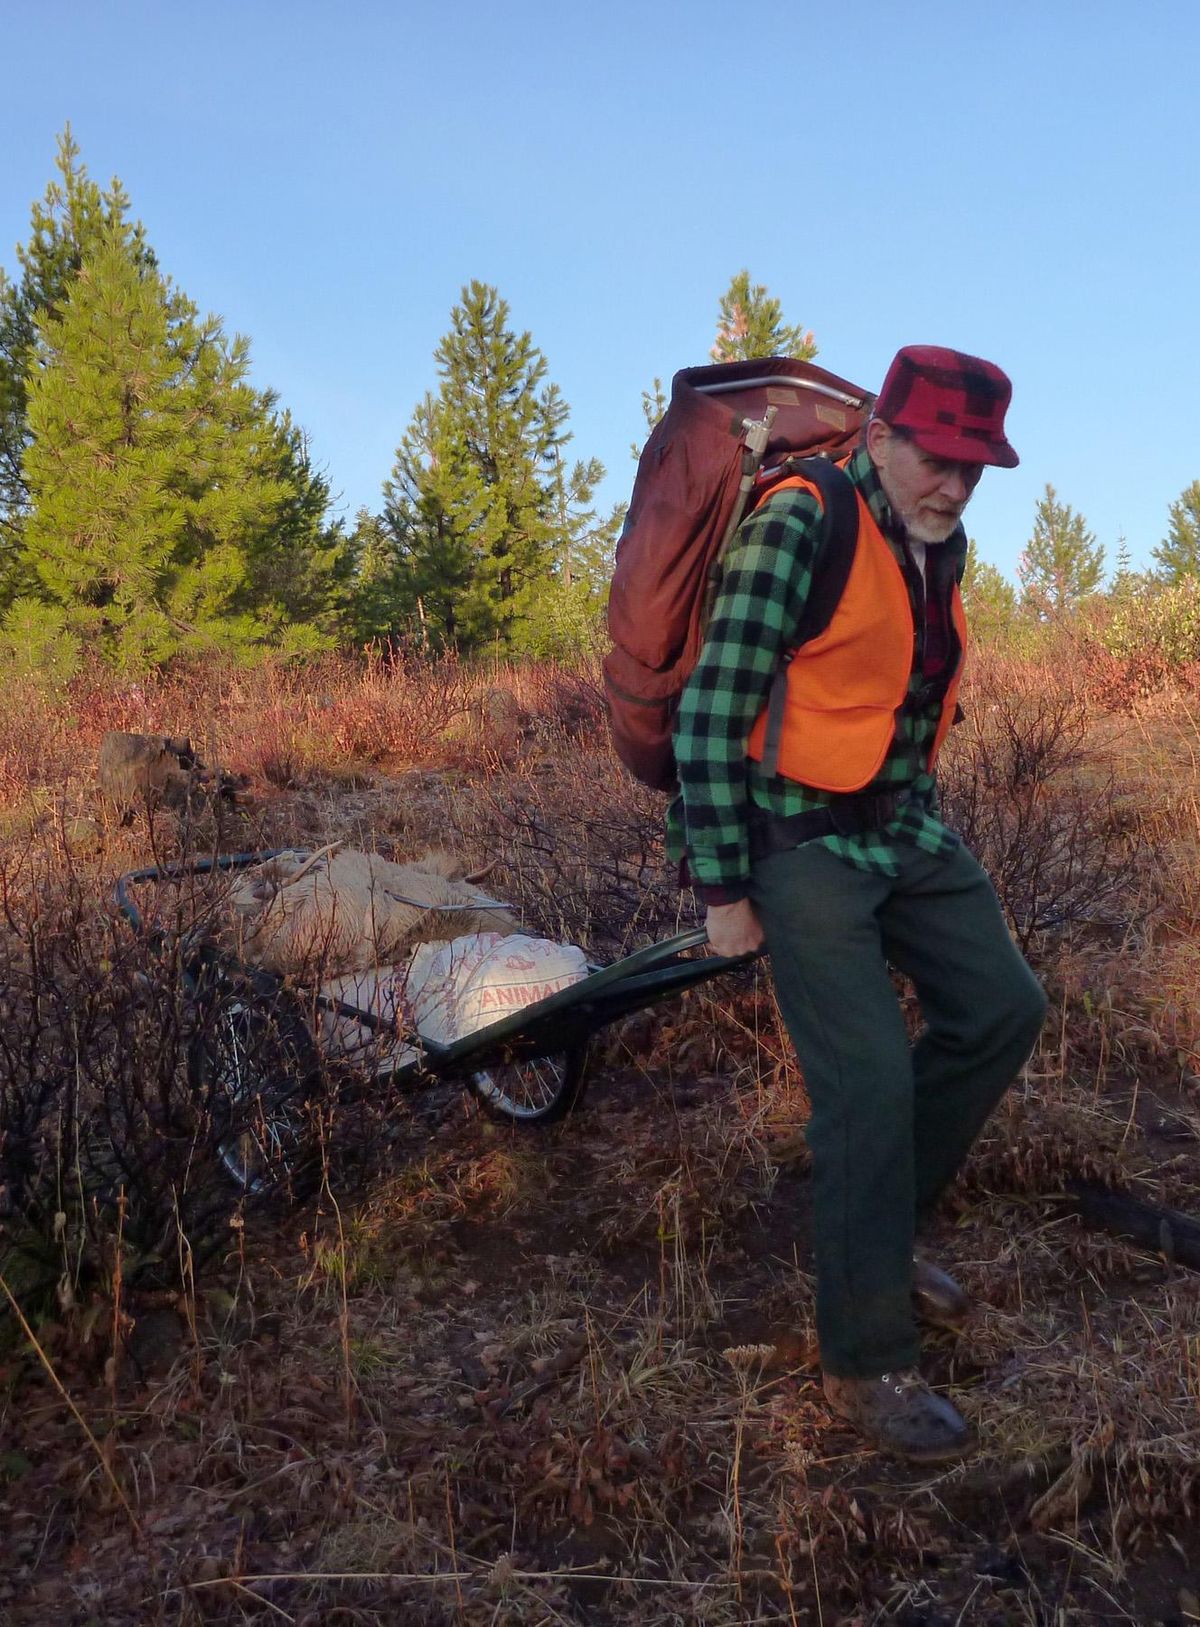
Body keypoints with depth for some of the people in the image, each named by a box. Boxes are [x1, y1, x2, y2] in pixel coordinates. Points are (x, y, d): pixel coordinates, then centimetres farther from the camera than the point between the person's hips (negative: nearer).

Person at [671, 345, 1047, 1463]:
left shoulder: (942, 545, 7)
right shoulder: (799, 530, -18)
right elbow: (710, 712, -20)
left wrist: (920, 817, 19)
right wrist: (723, 888, -19)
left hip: (905, 828, 8)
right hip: (804, 837, -8)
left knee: (1001, 1009, 10)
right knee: (870, 1079, -11)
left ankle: (878, 1221, 27)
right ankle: (865, 1362, 6)